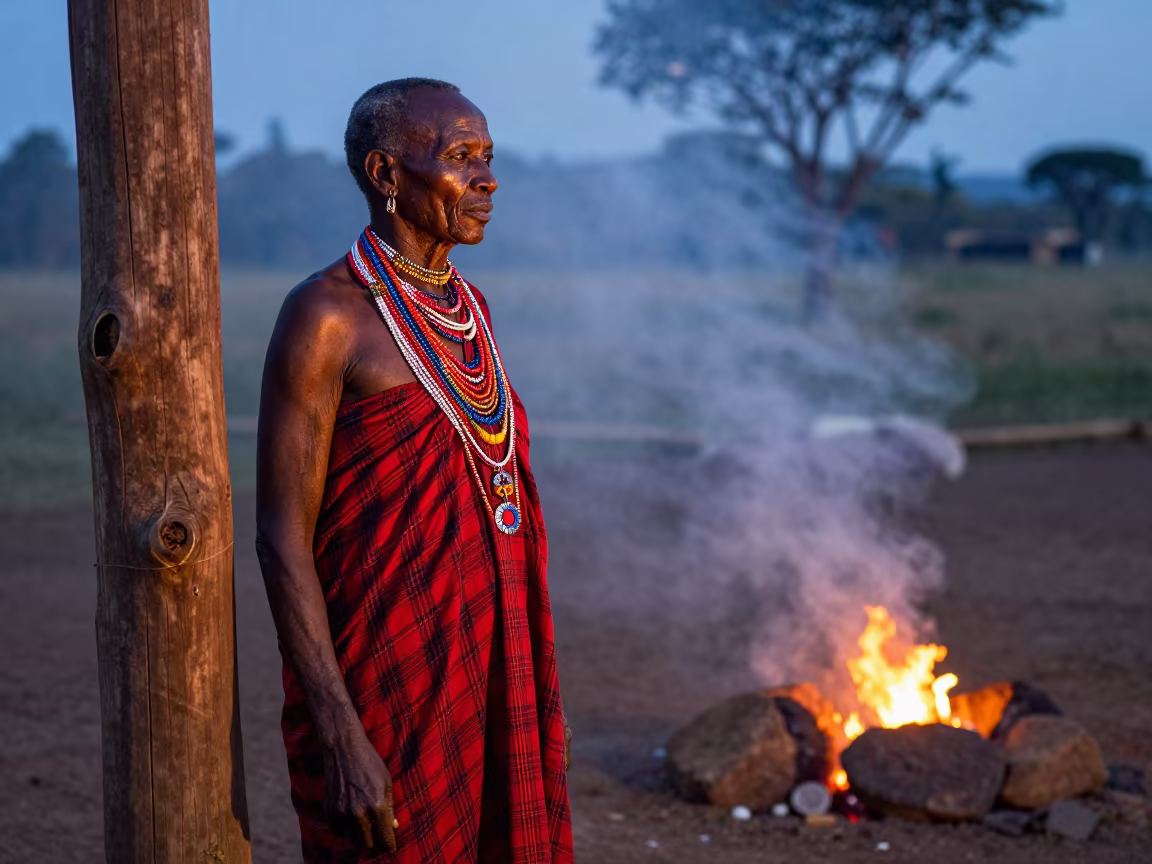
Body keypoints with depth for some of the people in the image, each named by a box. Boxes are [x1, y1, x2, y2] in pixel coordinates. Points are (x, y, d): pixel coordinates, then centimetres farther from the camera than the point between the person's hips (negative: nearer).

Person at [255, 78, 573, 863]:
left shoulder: (465, 308, 10)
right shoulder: (325, 315, -12)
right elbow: (282, 538, -14)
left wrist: (531, 692, 17)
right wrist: (340, 736, -20)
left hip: (486, 679, 7)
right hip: (387, 688, -7)